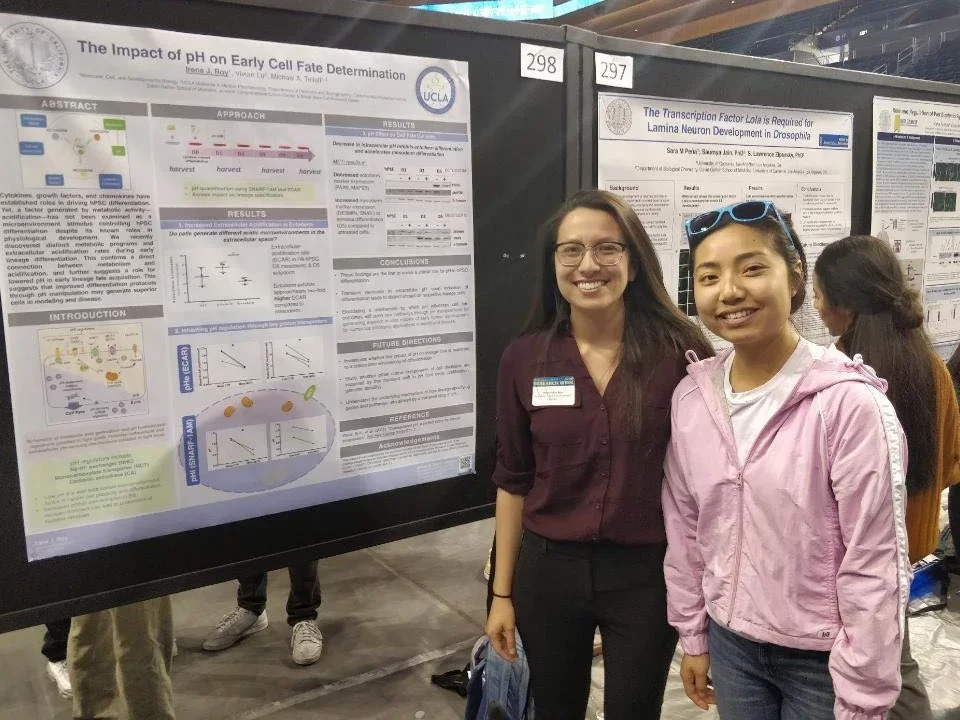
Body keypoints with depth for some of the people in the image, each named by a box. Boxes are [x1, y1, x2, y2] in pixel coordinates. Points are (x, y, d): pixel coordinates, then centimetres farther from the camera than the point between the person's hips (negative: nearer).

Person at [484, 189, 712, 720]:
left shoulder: (679, 351, -12)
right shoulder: (524, 359, -6)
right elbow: (513, 480, 2)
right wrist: (502, 592, 5)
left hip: (648, 572, -2)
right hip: (548, 569, 2)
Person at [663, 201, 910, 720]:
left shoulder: (849, 403, -20)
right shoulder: (691, 396, -5)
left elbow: (875, 566, -16)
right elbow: (683, 528, 5)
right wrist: (693, 635, 10)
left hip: (824, 658, -4)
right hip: (730, 642, 4)